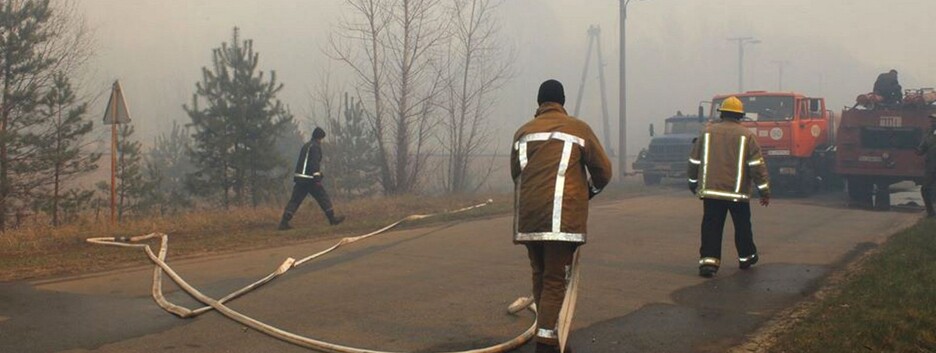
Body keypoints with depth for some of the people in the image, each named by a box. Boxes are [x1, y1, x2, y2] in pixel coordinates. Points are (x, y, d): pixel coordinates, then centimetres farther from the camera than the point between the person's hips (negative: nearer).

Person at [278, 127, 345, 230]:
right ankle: (332, 218, 10)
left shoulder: (306, 146, 22)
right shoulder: (315, 146, -6)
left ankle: (284, 222, -6)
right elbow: (315, 163, -18)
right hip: (310, 179, -8)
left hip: (299, 177, 8)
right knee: (323, 197, 4)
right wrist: (317, 178, -21)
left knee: (294, 200, 3)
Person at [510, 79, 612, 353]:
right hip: (562, 217, -4)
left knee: (540, 276, 16)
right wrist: (589, 192, 28)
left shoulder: (523, 132, 15)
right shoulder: (578, 129, 6)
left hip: (528, 217, 4)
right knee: (555, 281, -4)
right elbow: (603, 171, 8)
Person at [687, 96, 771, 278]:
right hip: (737, 192, -1)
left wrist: (693, 183, 24)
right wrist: (765, 191, 2)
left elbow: (694, 161, 10)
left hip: (711, 191, 1)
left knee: (711, 227, 3)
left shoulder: (707, 132, 4)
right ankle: (746, 257, 28)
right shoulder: (747, 135, -3)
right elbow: (757, 165, -5)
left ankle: (708, 260, -9)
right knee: (742, 226, 16)